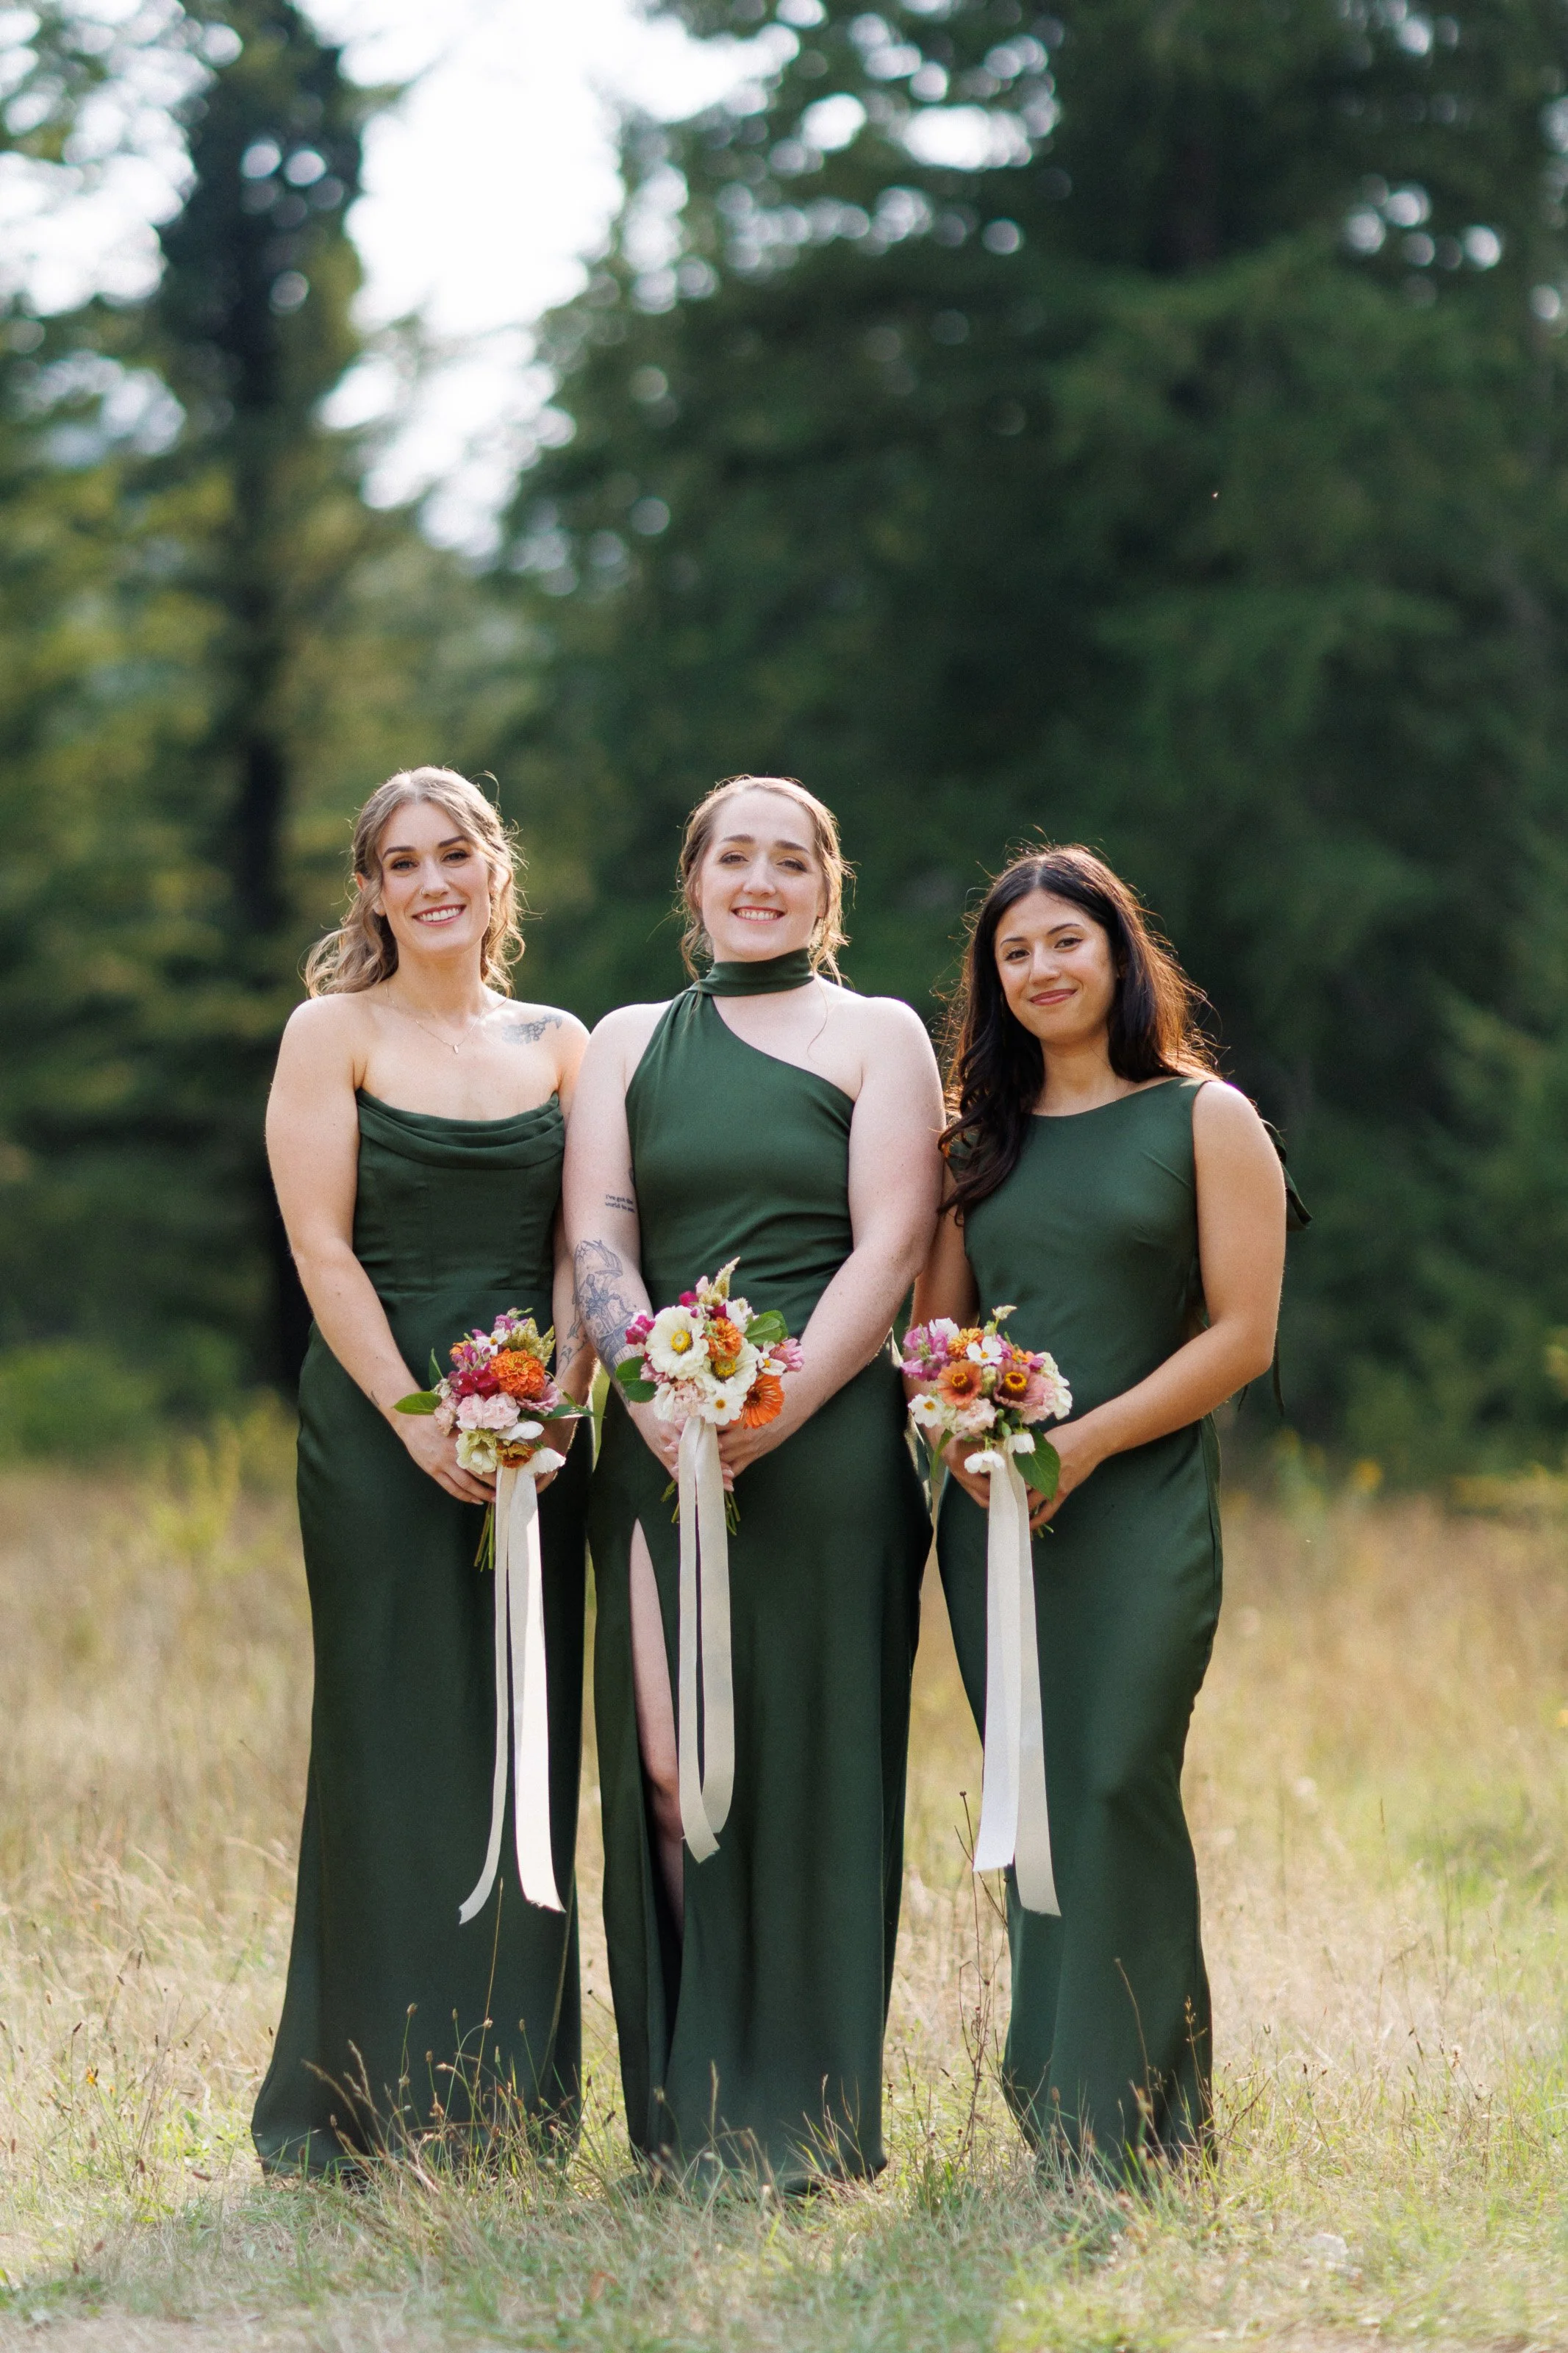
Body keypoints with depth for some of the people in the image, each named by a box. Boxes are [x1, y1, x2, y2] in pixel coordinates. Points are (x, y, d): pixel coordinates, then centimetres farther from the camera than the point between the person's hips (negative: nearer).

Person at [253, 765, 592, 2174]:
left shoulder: (561, 1046, 12)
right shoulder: (335, 1034, 2)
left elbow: (582, 1249, 7)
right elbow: (321, 1243, -6)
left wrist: (557, 1401, -9)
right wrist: (418, 1417, -14)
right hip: (377, 1418, -3)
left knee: (528, 1743, 4)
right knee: (394, 1745, -3)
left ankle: (519, 2092, 11)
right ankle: (376, 2100, 2)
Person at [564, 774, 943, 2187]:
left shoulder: (877, 1037, 8)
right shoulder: (629, 1045, 17)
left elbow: (889, 1247, -3)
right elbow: (597, 1240, 5)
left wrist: (775, 1409, -15)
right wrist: (661, 1402, -12)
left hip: (825, 1442, -3)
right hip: (659, 1446, 3)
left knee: (803, 1757, -3)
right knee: (667, 1767, -2)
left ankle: (803, 2116, 3)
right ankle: (690, 2111, 6)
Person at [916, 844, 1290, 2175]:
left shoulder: (1207, 1120, 2)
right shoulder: (982, 1139, 15)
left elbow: (1243, 1333, -5)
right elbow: (935, 1328, 17)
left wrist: (1085, 1442, -14)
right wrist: (967, 1439, -5)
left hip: (1140, 1506, -4)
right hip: (994, 1514, 4)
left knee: (1118, 1790, -13)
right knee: (1029, 1803, 4)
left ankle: (1129, 2128, -10)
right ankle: (1046, 2121, 10)